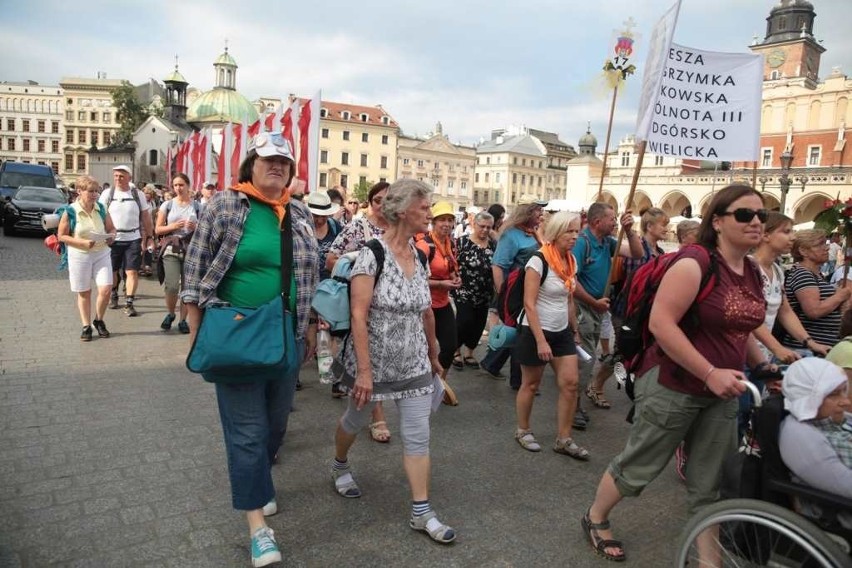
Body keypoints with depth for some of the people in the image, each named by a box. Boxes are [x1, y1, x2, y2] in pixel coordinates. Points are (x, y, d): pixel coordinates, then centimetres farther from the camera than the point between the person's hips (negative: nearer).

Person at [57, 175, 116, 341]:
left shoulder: (101, 208, 3)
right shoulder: (70, 211, -8)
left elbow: (111, 228, 13)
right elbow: (62, 236, -6)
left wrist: (111, 236, -10)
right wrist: (82, 242, -19)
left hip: (101, 254, 2)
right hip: (79, 256, -2)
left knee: (106, 289, -8)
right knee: (84, 293, 7)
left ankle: (99, 320, 15)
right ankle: (86, 326, 19)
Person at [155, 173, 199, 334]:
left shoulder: (196, 205, 7)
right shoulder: (167, 205, 5)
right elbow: (158, 229, 4)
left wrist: (196, 227, -10)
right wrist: (173, 226, -13)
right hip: (171, 249, -1)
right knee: (172, 286, -12)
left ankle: (183, 320, 16)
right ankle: (170, 314, 15)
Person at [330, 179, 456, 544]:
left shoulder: (419, 257, 2)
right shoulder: (372, 253, -17)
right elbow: (358, 314, -21)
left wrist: (433, 356, 18)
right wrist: (363, 370, -23)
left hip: (414, 364, 5)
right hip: (373, 362, -4)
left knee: (418, 436, 3)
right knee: (355, 421, 19)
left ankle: (421, 513, 14)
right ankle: (340, 466, 49)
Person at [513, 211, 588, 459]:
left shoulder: (571, 261, 5)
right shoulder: (538, 261, -18)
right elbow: (529, 304, -20)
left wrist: (575, 330, 15)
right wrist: (540, 340, -23)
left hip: (562, 332, 7)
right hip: (536, 331, -7)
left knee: (570, 383, 2)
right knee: (531, 384, 8)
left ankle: (564, 440, 14)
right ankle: (523, 431, 28)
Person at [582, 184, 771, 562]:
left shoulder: (753, 274, 7)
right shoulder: (695, 263, -19)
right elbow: (660, 323, -25)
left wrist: (762, 366, 10)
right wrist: (710, 372, -26)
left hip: (722, 393, 7)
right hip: (673, 386, -7)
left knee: (709, 485, 15)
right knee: (638, 466, 10)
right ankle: (594, 519, 35)